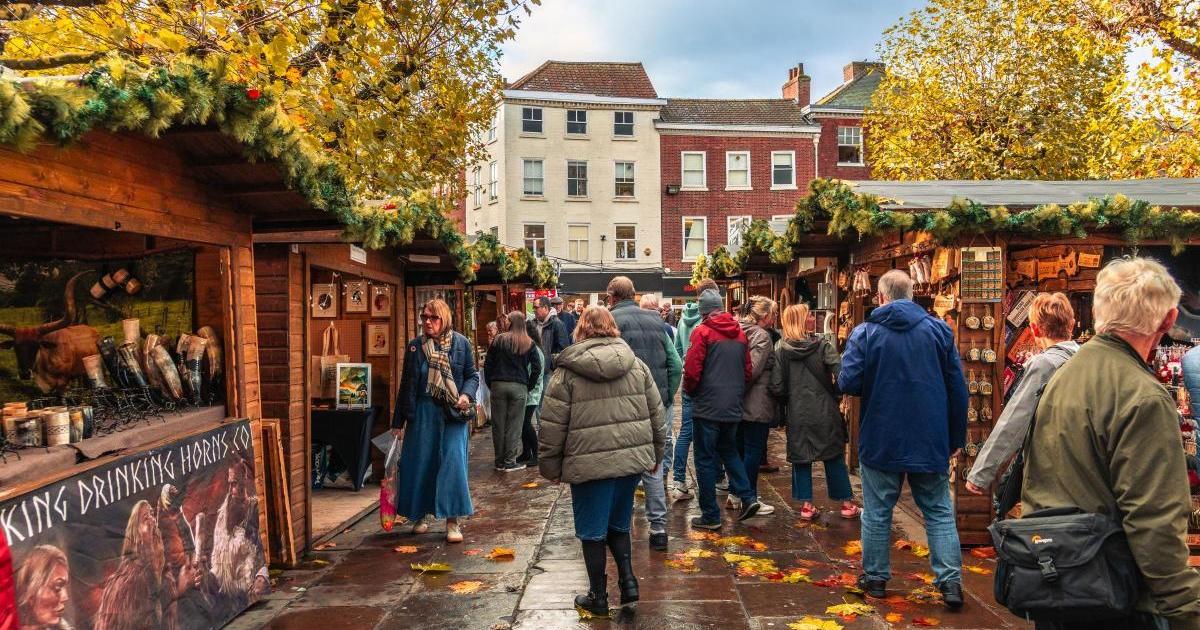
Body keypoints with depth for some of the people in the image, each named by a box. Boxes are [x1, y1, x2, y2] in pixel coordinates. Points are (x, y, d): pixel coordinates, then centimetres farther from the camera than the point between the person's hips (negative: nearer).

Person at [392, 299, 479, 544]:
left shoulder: (461, 343, -1)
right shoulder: (415, 346, 4)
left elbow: (472, 375, 7)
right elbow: (406, 384, 8)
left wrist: (466, 394, -15)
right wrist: (398, 422, 8)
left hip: (453, 413, -2)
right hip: (422, 412, 2)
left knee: (453, 463, -6)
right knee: (420, 463, 7)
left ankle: (453, 520, 1)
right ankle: (421, 515, 25)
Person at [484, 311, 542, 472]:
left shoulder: (499, 340, 1)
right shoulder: (529, 343, 2)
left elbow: (487, 364, 2)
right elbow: (537, 368, 0)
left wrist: (490, 384, 10)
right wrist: (529, 386, 9)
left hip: (498, 385, 1)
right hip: (519, 387, -1)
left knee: (498, 424, 8)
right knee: (514, 425, 4)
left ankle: (499, 461, 15)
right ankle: (510, 462, 5)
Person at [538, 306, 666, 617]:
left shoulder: (567, 371, -4)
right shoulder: (636, 364, 7)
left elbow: (553, 426, -5)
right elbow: (656, 415, 10)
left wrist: (551, 466, 5)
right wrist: (655, 454, 21)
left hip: (591, 463, -4)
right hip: (632, 459, 4)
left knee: (593, 532, 10)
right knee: (619, 524, 22)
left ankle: (598, 597, 19)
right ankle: (628, 580, 12)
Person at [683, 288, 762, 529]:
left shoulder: (703, 331, -11)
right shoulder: (740, 333, 7)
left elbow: (692, 370, -15)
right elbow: (747, 370, 9)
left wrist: (689, 390, 4)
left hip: (707, 407, -6)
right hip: (733, 407, 6)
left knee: (705, 459, 3)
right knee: (729, 451, 24)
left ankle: (710, 515, 7)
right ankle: (748, 497, 11)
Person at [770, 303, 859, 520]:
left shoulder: (781, 350, -3)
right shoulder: (822, 345, -7)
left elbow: (777, 387, -7)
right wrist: (834, 395, 2)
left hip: (797, 415, 1)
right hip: (825, 412, -1)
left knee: (801, 459, 11)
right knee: (835, 457, 11)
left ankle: (806, 505, 14)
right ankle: (847, 504, 19)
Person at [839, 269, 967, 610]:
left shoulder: (864, 332, -8)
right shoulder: (939, 329, 0)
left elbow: (848, 383, -14)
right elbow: (957, 387, 1)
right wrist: (956, 436, 10)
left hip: (881, 439, -2)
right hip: (931, 440, 2)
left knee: (877, 512, 10)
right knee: (939, 511, 11)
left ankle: (875, 578, 21)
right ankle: (950, 581, 6)